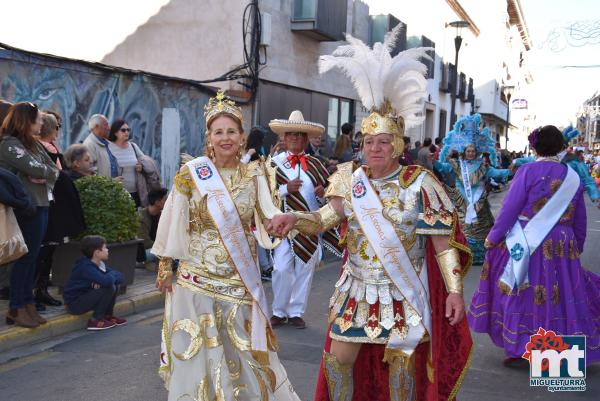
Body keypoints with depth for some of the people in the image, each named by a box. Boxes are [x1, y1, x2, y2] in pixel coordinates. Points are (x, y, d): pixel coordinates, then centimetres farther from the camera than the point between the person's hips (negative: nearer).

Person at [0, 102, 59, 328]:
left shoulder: (34, 144, 16)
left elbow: (54, 170, 10)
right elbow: (35, 169, -19)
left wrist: (45, 176, -11)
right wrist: (48, 171, 1)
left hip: (41, 205, 8)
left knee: (32, 257, 11)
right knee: (25, 257, -3)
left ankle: (28, 304, 18)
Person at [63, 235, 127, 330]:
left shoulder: (100, 264, 2)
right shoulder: (86, 267, -25)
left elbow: (120, 276, -2)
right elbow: (107, 281, -40)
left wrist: (101, 281, -21)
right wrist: (112, 274, -15)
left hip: (85, 297, 9)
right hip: (74, 304, -9)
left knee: (115, 285, 2)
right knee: (109, 288, -22)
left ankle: (108, 315, 10)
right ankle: (96, 320, -11)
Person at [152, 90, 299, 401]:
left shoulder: (255, 174, -2)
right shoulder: (191, 173, -6)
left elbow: (270, 215, -8)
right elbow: (172, 222, 0)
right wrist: (164, 266, 2)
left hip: (239, 279, 1)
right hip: (197, 277, -1)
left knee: (242, 350, 11)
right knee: (198, 350, 9)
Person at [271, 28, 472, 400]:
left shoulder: (420, 183, -10)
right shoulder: (351, 181, 1)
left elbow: (442, 242, -9)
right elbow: (323, 218, -8)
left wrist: (454, 289, -13)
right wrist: (294, 218, -29)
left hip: (403, 294, -3)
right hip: (357, 290, 3)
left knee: (401, 363, 9)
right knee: (339, 358, 7)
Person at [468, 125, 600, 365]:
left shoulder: (528, 171, -9)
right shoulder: (573, 176, 5)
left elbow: (510, 209, -10)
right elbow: (580, 220, 11)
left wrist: (493, 237, -1)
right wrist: (577, 247, 23)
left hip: (526, 244, -3)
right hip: (562, 246, 3)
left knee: (522, 295, 8)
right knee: (561, 296, 11)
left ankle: (516, 346, 16)